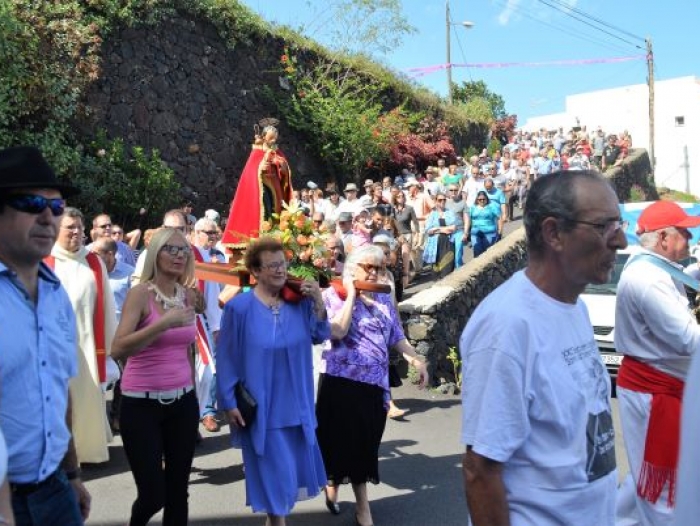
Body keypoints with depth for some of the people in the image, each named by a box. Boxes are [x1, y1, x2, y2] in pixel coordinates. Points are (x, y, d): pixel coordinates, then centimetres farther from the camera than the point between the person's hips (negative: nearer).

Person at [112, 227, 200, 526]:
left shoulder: (188, 295, 6)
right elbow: (117, 349, -22)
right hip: (142, 404, -5)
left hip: (182, 402, 5)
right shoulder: (140, 293, -11)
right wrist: (164, 323, -28)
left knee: (178, 490, 8)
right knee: (153, 494, 0)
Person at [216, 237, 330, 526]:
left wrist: (318, 301, -12)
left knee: (294, 466, 17)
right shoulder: (239, 307, -15)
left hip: (295, 403, 5)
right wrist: (229, 403, -11)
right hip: (260, 405, -5)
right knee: (273, 472, 5)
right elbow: (226, 358, -11)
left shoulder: (299, 301, -1)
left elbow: (321, 336, 1)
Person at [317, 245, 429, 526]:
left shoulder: (384, 299, 11)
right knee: (341, 437, 6)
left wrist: (416, 359, 4)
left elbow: (397, 337, 14)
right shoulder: (335, 294, -5)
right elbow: (338, 331, -20)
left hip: (373, 381, 4)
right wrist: (351, 295, -14)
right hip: (341, 379, -4)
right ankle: (333, 482, 34)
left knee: (364, 443, 9)